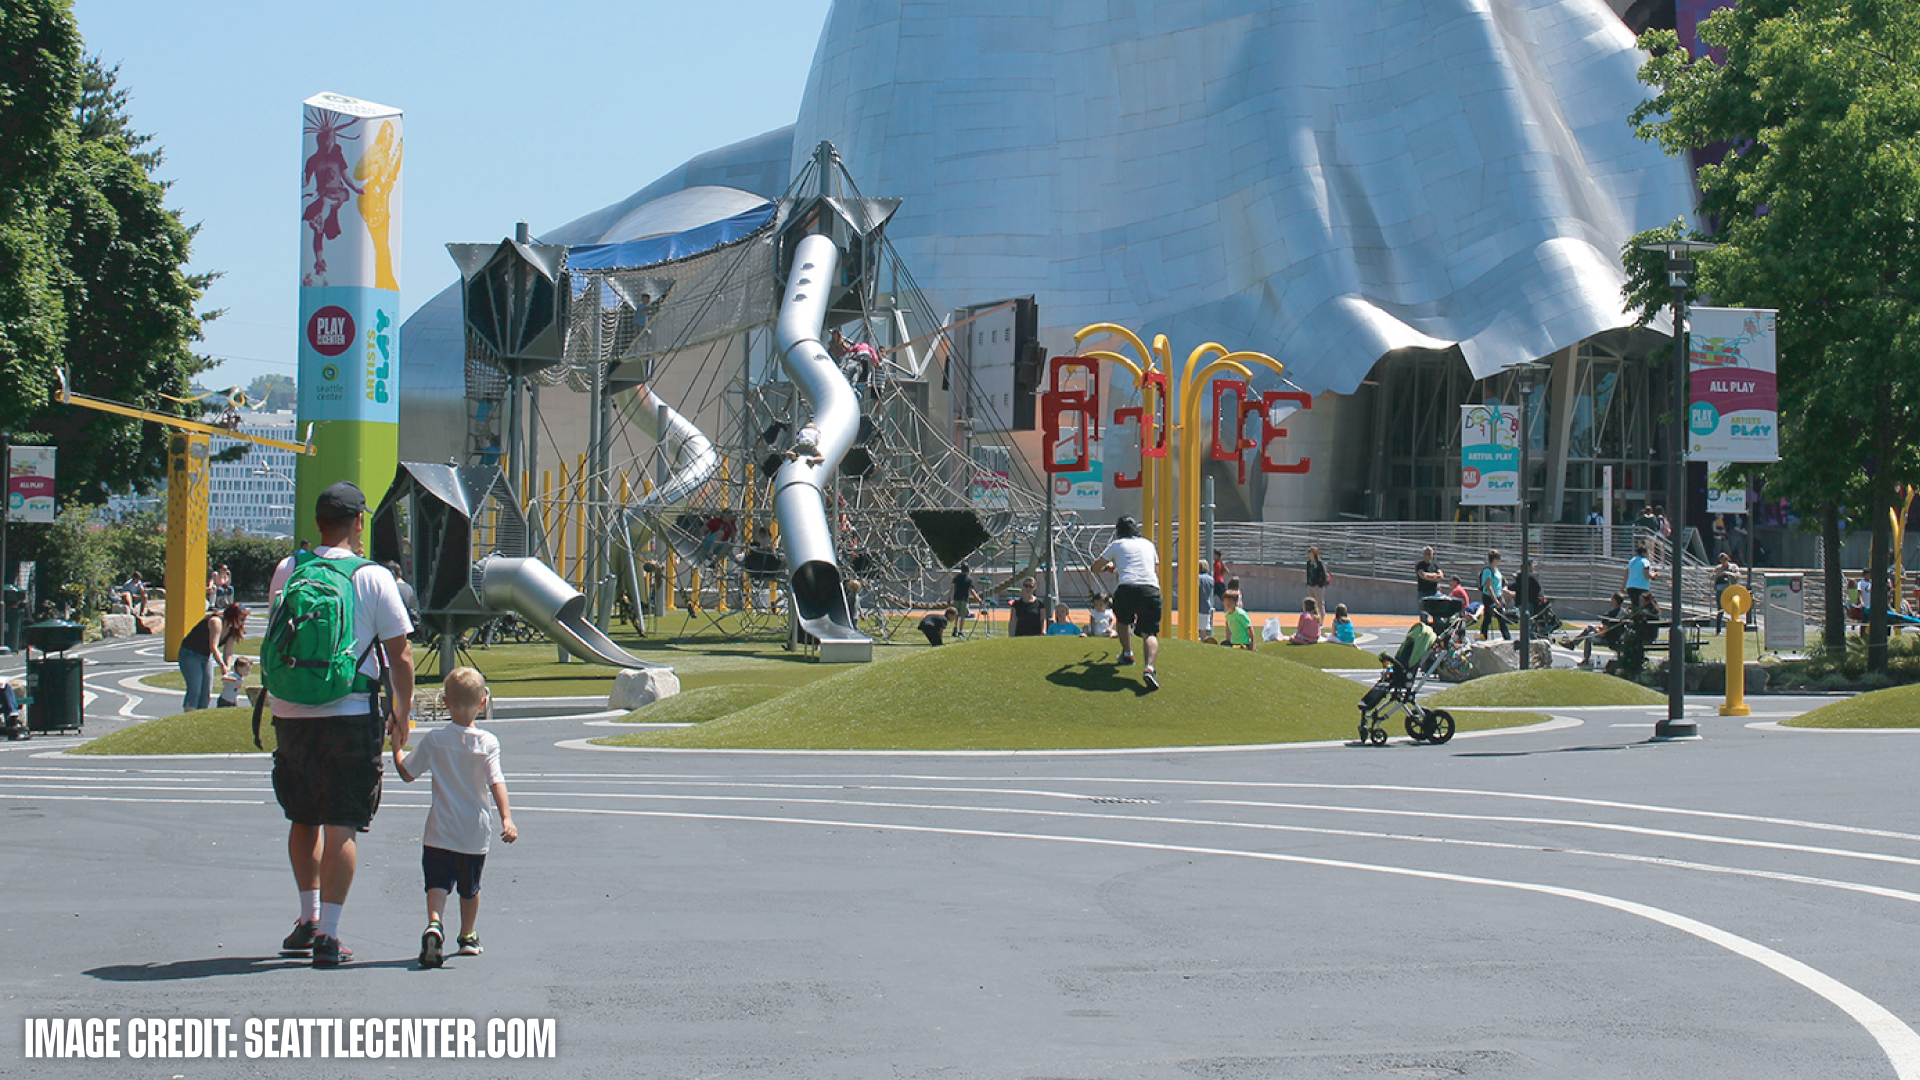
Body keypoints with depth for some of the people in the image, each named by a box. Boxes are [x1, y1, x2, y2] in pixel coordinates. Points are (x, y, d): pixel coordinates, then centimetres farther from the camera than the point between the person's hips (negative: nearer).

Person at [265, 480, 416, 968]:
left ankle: (309, 918, 24)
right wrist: (402, 713, 7)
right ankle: (327, 934, -4)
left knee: (303, 820, 20)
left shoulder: (286, 570, 4)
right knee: (340, 827, 0)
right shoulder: (374, 578, -6)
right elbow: (400, 656, -4)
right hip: (349, 714, -3)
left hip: (290, 713, 3)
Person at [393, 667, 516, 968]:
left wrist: (396, 747, 19)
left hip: (440, 832, -1)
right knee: (470, 887, 19)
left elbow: (407, 773, 3)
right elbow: (497, 783, -16)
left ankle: (434, 923, -34)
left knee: (438, 882, -6)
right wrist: (507, 819, -20)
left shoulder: (433, 740, -5)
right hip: (476, 832, 1)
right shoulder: (487, 743, -6)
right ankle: (467, 937, 32)